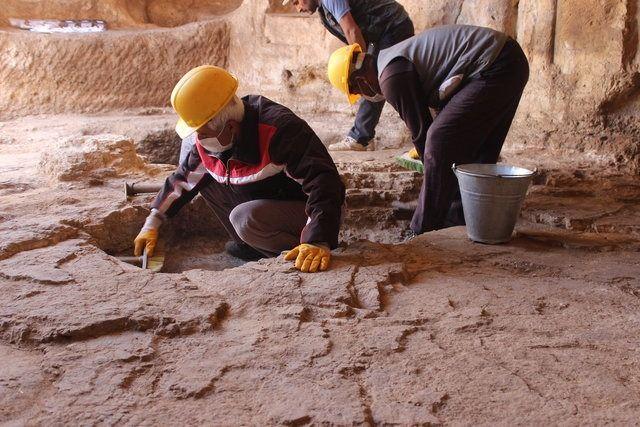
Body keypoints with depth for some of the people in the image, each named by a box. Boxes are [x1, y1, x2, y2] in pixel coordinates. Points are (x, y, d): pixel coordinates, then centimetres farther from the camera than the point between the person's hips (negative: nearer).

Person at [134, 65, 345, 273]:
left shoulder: (281, 129, -32)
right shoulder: (208, 140, -6)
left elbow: (323, 183, -38)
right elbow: (184, 178, 10)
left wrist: (319, 244, -48)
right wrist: (151, 225, 10)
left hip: (304, 210, -8)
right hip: (264, 203, 8)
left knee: (246, 218, -32)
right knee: (206, 179, -1)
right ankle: (252, 246, 6)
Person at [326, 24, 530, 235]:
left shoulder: (391, 78, -10)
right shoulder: (396, 56, 22)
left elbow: (420, 130, -4)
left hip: (494, 69, -11)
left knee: (439, 145, -8)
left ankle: (423, 232, -2)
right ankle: (460, 218, 29)